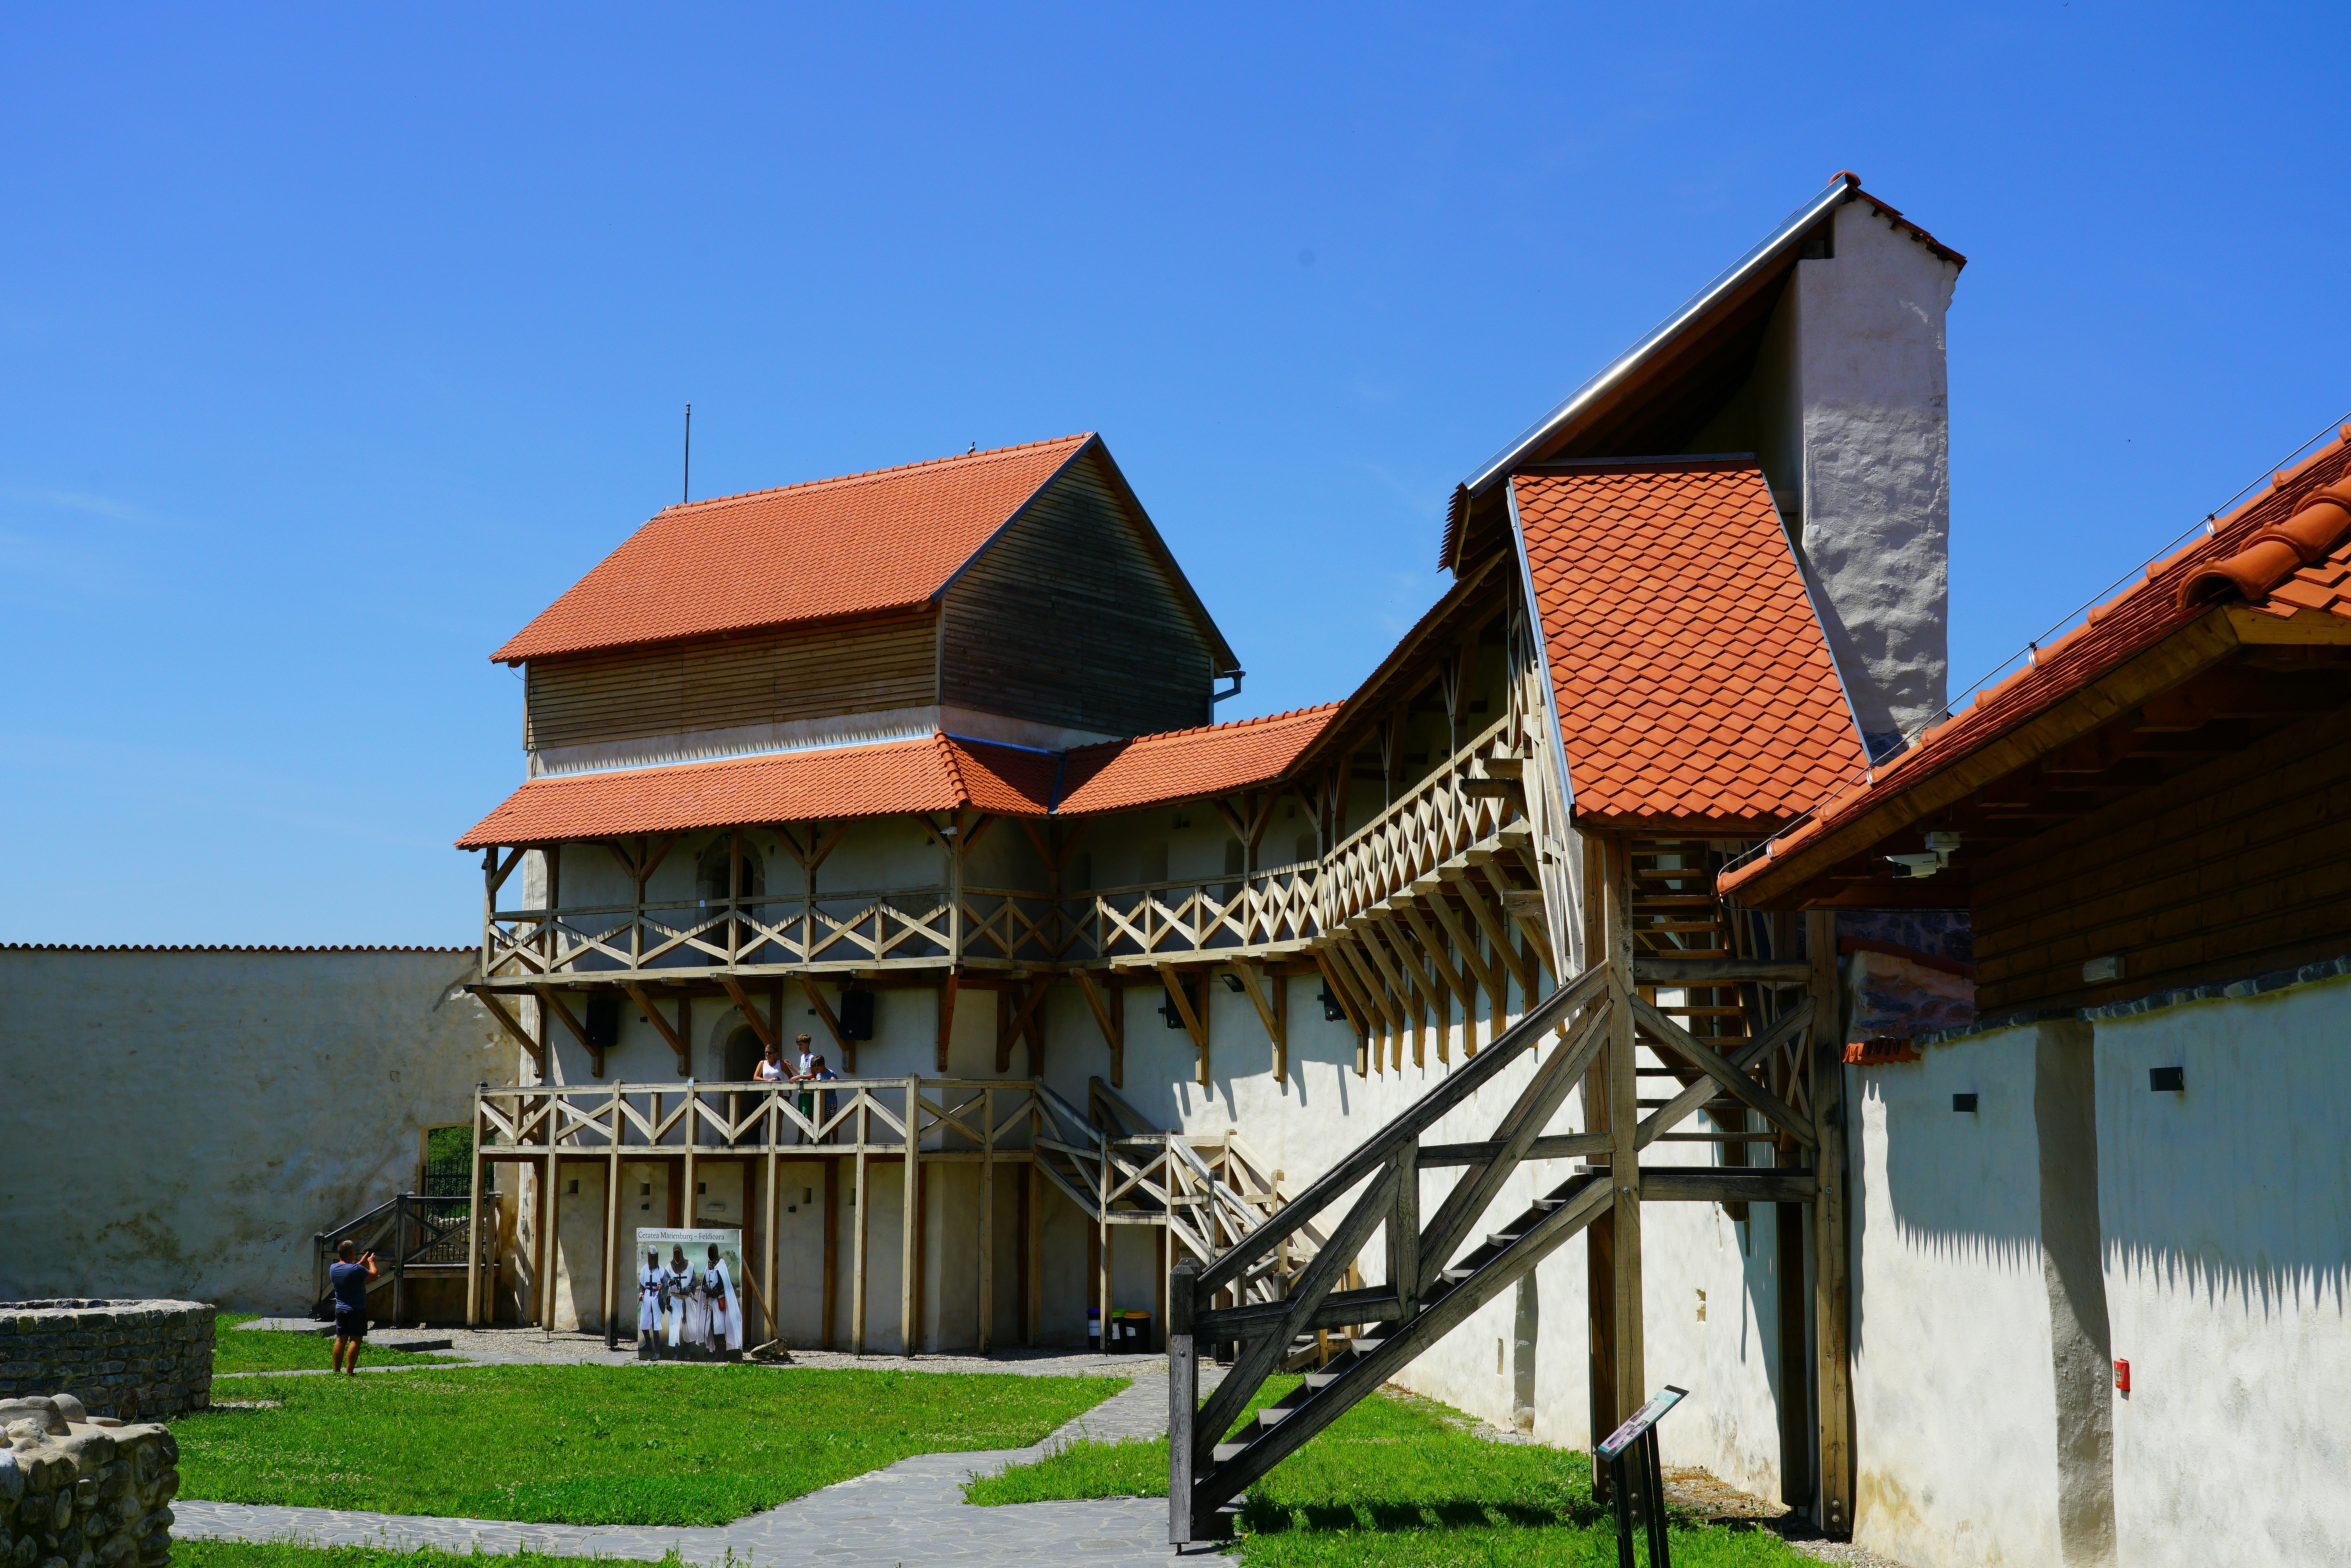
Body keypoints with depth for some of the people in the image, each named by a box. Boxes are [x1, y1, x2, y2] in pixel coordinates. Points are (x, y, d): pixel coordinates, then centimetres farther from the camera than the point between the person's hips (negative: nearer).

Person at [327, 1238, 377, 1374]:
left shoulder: (333, 1268, 2)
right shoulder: (356, 1269, -19)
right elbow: (373, 1276, -3)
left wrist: (362, 1262, 29)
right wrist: (371, 1262, 14)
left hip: (340, 1310, 7)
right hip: (357, 1310, -7)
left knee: (340, 1340, 10)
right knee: (355, 1340, -3)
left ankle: (337, 1371, 11)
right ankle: (349, 1372, -6)